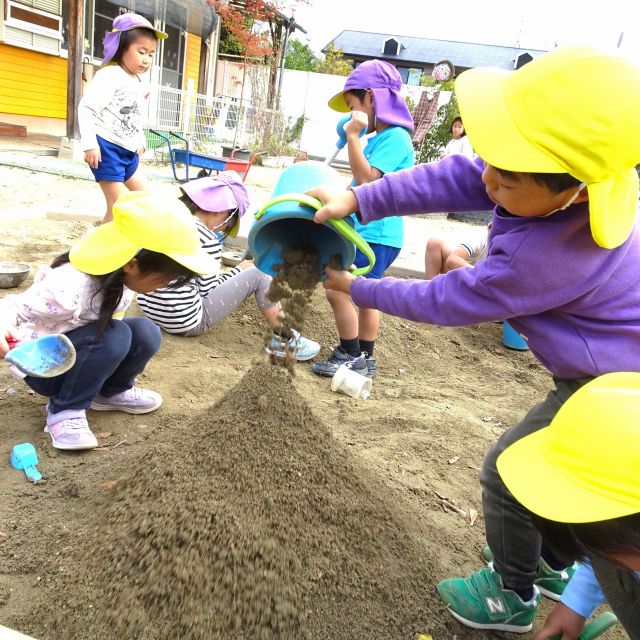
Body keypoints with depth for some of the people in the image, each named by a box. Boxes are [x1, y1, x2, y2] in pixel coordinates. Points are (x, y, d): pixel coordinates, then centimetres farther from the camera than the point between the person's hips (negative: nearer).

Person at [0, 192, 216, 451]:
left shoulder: (122, 276, -11)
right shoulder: (68, 287, -35)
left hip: (80, 354, 7)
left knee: (145, 332, -17)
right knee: (113, 336, -32)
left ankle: (110, 392, 7)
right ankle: (64, 410, -14)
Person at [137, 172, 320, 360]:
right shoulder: (208, 241, -17)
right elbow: (210, 291, -9)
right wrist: (240, 269, 7)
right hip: (185, 323, -8)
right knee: (259, 273, -1)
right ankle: (284, 340, 6)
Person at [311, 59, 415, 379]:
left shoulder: (395, 138, -14)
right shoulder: (378, 138, 15)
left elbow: (366, 178, -23)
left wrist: (353, 135, -19)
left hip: (376, 235, -10)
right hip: (367, 232, 10)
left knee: (338, 291, -8)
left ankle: (351, 357, 6)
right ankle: (364, 357, 26)